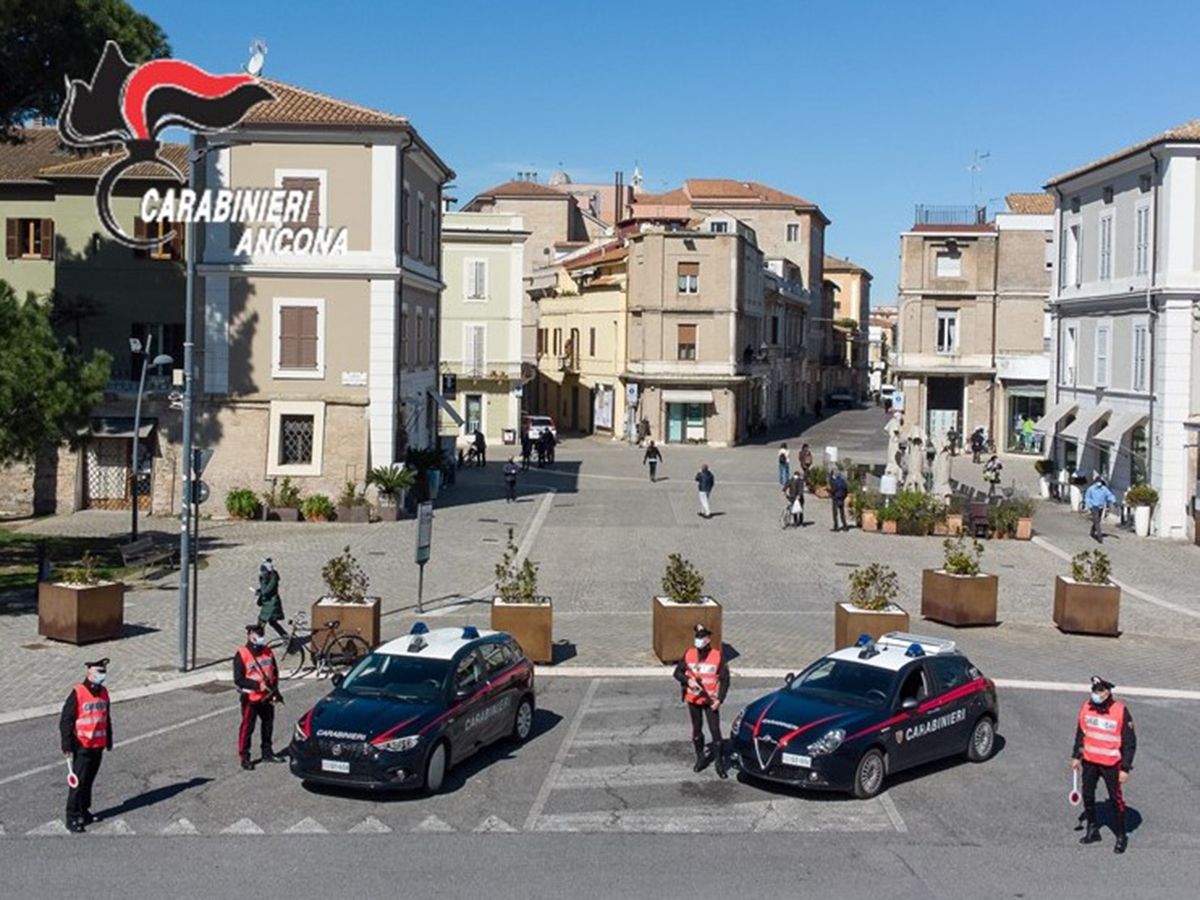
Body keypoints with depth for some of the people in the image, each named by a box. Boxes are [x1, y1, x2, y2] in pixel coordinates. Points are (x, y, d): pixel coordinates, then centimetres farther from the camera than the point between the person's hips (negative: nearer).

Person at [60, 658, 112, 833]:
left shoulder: (103, 692, 7)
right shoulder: (78, 693, -15)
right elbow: (65, 720, -14)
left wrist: (109, 740, 22)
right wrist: (67, 746, -17)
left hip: (98, 746, 6)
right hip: (82, 746, -6)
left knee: (89, 781, 16)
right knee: (78, 783, -4)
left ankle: (84, 812, 28)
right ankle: (72, 818, 3)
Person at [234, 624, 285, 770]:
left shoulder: (268, 652, 4)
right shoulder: (241, 655, -14)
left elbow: (275, 672, 13)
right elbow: (238, 679, -16)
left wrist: (274, 689, 0)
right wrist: (257, 685, -23)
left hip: (267, 697, 6)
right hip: (250, 698, -6)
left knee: (268, 724, 17)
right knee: (247, 727, -1)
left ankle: (267, 752, 32)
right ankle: (244, 757, 9)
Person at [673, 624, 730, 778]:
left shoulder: (718, 655, -10)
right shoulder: (689, 654, -3)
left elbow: (725, 679, -7)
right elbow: (677, 672, 4)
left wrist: (719, 699, -16)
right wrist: (688, 680, -16)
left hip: (710, 701, -3)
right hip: (693, 699, 3)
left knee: (715, 731, -5)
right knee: (696, 730, 15)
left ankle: (720, 763, 4)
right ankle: (700, 758, 31)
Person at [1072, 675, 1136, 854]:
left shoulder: (1120, 712, -17)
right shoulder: (1086, 707, -4)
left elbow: (1130, 742, -12)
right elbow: (1080, 733, 10)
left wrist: (1125, 768, -13)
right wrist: (1076, 756, 10)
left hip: (1111, 764, -5)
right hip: (1089, 761, 5)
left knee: (1116, 799, 1)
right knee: (1087, 795, 13)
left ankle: (1121, 837, 15)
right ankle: (1092, 829, 31)